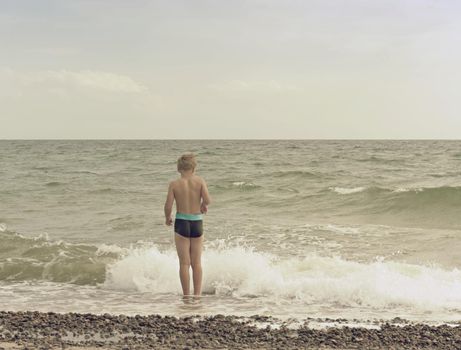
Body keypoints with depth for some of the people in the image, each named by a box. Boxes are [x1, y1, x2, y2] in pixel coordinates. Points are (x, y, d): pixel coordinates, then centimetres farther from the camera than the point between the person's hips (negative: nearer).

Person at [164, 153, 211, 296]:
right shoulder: (200, 181, -4)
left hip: (181, 223, -1)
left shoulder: (174, 184, -5)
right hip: (197, 223, 1)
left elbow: (168, 206, -9)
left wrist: (167, 218, 11)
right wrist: (204, 205, 9)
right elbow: (207, 199, -13)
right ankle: (197, 294, 12)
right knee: (197, 262, 13)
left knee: (184, 263, 5)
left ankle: (187, 296, 6)